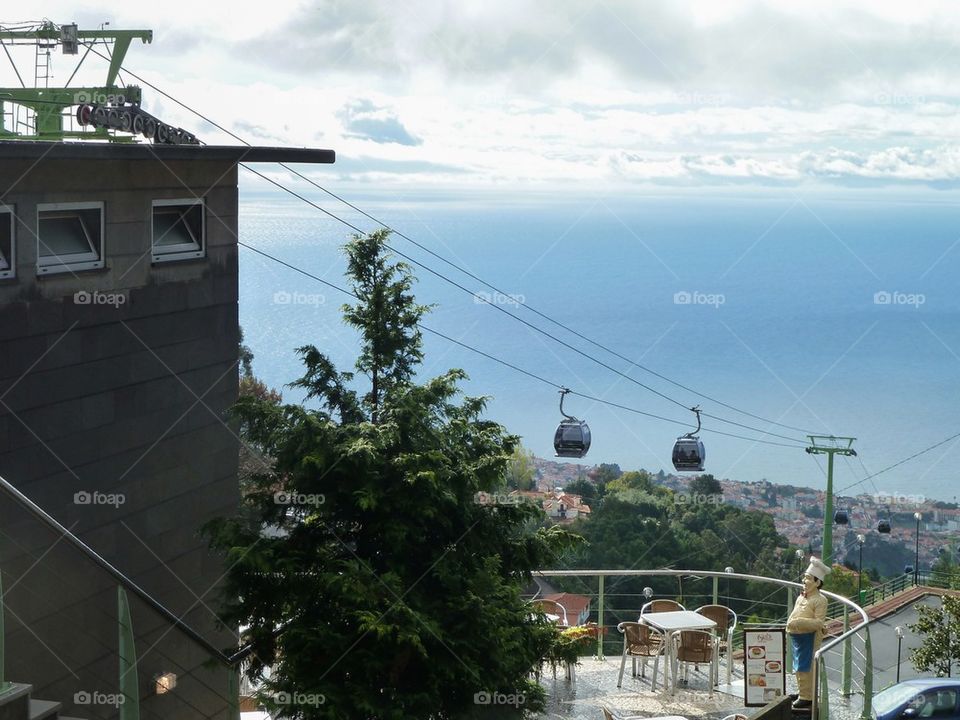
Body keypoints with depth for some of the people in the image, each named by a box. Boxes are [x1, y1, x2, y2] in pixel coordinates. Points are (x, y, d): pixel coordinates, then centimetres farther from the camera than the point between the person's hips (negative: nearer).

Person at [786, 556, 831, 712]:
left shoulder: (820, 600, -13)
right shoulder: (801, 597, 13)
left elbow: (819, 622, -20)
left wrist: (800, 622, -27)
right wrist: (790, 624, 6)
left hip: (809, 638, -9)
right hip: (796, 636, 9)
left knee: (805, 668, -6)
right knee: (798, 667, 17)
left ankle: (806, 698, -1)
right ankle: (802, 692, 29)